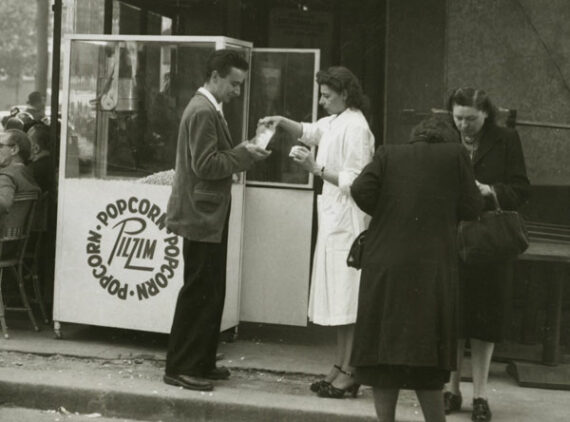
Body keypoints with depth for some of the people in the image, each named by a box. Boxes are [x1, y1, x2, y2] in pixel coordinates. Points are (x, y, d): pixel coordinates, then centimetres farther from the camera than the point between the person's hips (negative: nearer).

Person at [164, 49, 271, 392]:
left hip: (210, 215, 11)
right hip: (202, 216, -11)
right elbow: (205, 165, -21)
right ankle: (181, 368, 0)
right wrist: (244, 154, -15)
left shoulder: (210, 109, 17)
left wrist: (243, 152, 5)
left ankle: (201, 363, 21)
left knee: (210, 292, 14)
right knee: (199, 293, -6)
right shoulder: (202, 112, -16)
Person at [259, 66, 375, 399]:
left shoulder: (355, 128, -16)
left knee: (348, 296, -6)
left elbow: (353, 181, -19)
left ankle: (348, 373, -2)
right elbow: (309, 131, 30)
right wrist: (281, 121, 14)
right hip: (334, 217, 10)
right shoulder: (335, 122, 13)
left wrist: (316, 168, -21)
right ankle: (341, 367, 19)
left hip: (347, 219, -10)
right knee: (339, 296, 12)